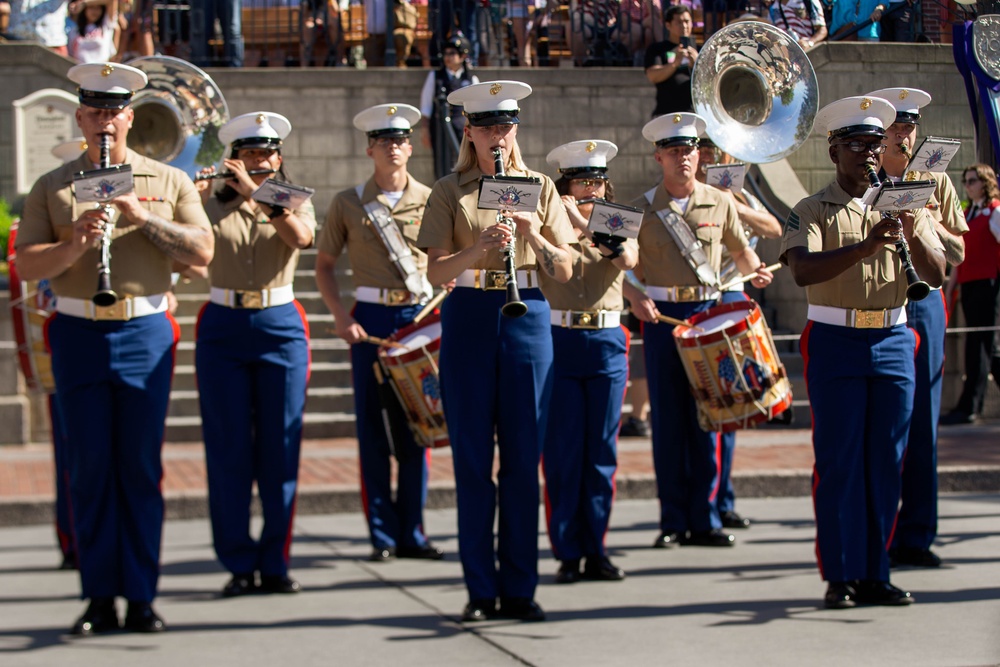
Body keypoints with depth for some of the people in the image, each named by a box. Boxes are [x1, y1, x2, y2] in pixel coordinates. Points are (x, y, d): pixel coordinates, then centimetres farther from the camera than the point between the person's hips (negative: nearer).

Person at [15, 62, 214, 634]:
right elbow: (26, 265, 0)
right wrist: (74, 245, -18)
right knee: (90, 468, 2)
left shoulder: (170, 182, 8)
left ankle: (141, 597, 7)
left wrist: (142, 216, -14)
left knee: (142, 467, 0)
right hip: (78, 335, 1)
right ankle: (100, 597, 9)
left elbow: (203, 251, -3)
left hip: (146, 334, 0)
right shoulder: (52, 188, 9)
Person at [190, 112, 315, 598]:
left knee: (280, 447, 1)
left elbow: (301, 236, -15)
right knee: (228, 449, 0)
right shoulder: (211, 204, 6)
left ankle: (275, 563, 9)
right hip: (222, 329, 0)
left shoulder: (294, 203, 8)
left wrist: (255, 194, -19)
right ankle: (238, 564, 7)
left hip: (280, 326, 1)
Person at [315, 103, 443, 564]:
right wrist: (340, 316, -5)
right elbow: (324, 265, 7)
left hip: (420, 317, 1)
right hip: (370, 319, -1)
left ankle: (412, 532, 11)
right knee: (372, 427, 0)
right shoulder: (348, 203, 3)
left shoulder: (431, 200, 5)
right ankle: (382, 534, 8)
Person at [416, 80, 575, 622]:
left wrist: (533, 235, -13)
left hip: (527, 318, 1)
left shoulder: (540, 188, 9)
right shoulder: (449, 192, 5)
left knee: (523, 456, 1)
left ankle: (519, 589, 9)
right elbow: (435, 271, -5)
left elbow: (564, 271, 5)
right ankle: (481, 590, 8)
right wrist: (479, 248, -21)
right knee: (472, 457, 1)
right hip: (468, 320, -1)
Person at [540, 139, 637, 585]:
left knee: (601, 451, 5)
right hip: (559, 343, -2)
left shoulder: (617, 228, 10)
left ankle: (595, 551, 13)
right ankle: (568, 553, 6)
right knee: (562, 452, -1)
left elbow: (628, 260, -11)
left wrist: (587, 224, -18)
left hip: (606, 345, 3)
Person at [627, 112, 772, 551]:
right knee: (668, 419, 0)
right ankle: (672, 522, 6)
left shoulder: (720, 203, 8)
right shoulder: (642, 209, 3)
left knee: (706, 417, 2)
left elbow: (741, 250, 17)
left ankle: (704, 519, 8)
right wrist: (636, 298, -13)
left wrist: (755, 271, -4)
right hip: (661, 316, -1)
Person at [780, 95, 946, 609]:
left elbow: (936, 275, 2)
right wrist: (868, 245, -28)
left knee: (885, 464, 5)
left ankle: (874, 575, 12)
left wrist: (914, 236, -17)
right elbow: (803, 270, -19)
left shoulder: (902, 204, 11)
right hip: (836, 342, -4)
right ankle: (839, 576, 3)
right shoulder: (812, 211, 0)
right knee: (838, 462, -3)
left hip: (894, 342, 4)